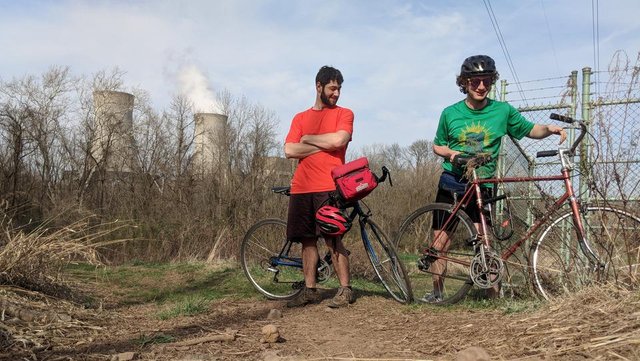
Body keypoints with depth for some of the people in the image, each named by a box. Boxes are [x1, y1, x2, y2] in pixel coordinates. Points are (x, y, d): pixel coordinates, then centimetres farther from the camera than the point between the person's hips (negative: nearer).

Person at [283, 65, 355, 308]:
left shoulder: (344, 114, 7)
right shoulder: (300, 118, 17)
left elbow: (338, 140, -13)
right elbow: (289, 150, 3)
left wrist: (308, 138, 1)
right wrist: (323, 145, -4)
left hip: (329, 187, -4)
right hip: (301, 187, 4)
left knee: (333, 239, -6)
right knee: (307, 239, 7)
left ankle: (345, 289, 4)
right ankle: (310, 290, 15)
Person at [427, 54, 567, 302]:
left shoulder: (503, 111, -1)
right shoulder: (450, 113, 0)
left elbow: (530, 130, 8)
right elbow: (437, 145, 12)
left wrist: (550, 129, -13)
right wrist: (450, 153, -10)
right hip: (451, 183, 1)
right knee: (440, 241, 4)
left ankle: (494, 294, -4)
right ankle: (437, 293, 18)